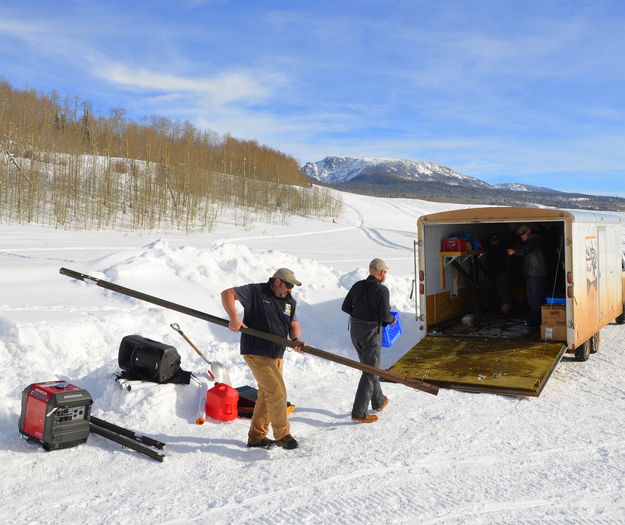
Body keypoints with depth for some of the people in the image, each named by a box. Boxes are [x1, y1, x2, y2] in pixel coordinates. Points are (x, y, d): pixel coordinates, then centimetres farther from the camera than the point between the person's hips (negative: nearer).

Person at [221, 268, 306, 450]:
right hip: (256, 353, -8)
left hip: (276, 355, 8)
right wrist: (234, 318, -23)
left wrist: (296, 339, -16)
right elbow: (227, 294, -10)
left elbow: (294, 324, 7)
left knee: (266, 395, 14)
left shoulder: (290, 302, 12)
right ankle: (282, 435, 1)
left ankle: (256, 436, 26)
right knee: (277, 392, -12)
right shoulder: (256, 292, -8)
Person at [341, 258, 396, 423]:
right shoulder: (381, 290, -14)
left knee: (369, 367, 22)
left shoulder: (358, 286, 4)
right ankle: (359, 412, 1)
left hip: (355, 329, 7)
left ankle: (378, 401, 37)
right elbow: (385, 315, -18)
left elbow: (345, 307, 7)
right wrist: (392, 319, 4)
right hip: (371, 332, -7)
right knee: (370, 372, 2)